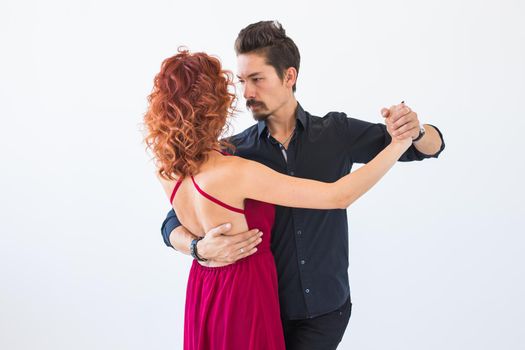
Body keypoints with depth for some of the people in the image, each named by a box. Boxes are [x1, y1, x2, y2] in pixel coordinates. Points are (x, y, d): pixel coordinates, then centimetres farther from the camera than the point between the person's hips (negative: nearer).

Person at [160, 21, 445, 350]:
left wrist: (414, 130, -21)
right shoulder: (233, 153, -6)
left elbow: (432, 146, 2)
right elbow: (174, 224, -3)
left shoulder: (337, 132, -4)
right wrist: (201, 248, -25)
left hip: (326, 308, 0)